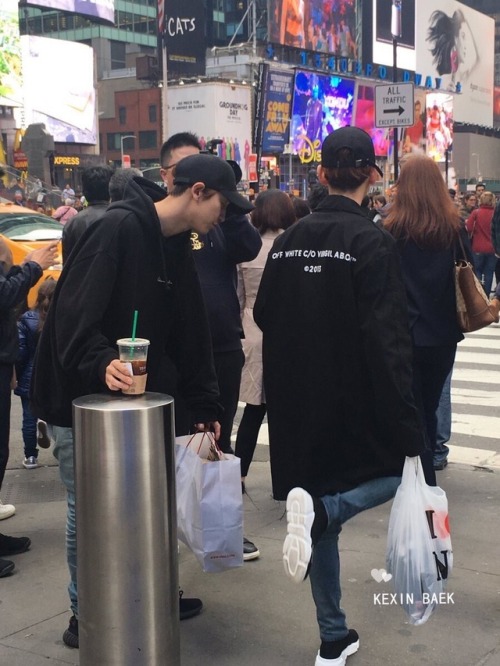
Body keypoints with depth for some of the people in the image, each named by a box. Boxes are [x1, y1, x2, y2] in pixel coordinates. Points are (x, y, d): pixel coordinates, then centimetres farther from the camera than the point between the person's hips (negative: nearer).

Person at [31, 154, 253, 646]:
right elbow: (74, 312, -28)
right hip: (79, 398, -8)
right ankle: (86, 612, 20)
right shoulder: (118, 228, -20)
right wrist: (101, 363, -43)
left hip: (131, 400, 8)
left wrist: (205, 409, 9)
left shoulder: (176, 248, 7)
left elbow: (189, 334, 10)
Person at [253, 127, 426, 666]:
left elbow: (264, 314, 9)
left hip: (297, 403, 6)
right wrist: (407, 426, -18)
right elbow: (388, 341, -20)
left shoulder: (290, 239, 3)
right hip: (355, 400, -5)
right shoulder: (372, 242, -14)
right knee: (399, 473, 19)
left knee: (321, 520, 17)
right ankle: (316, 509, -11)